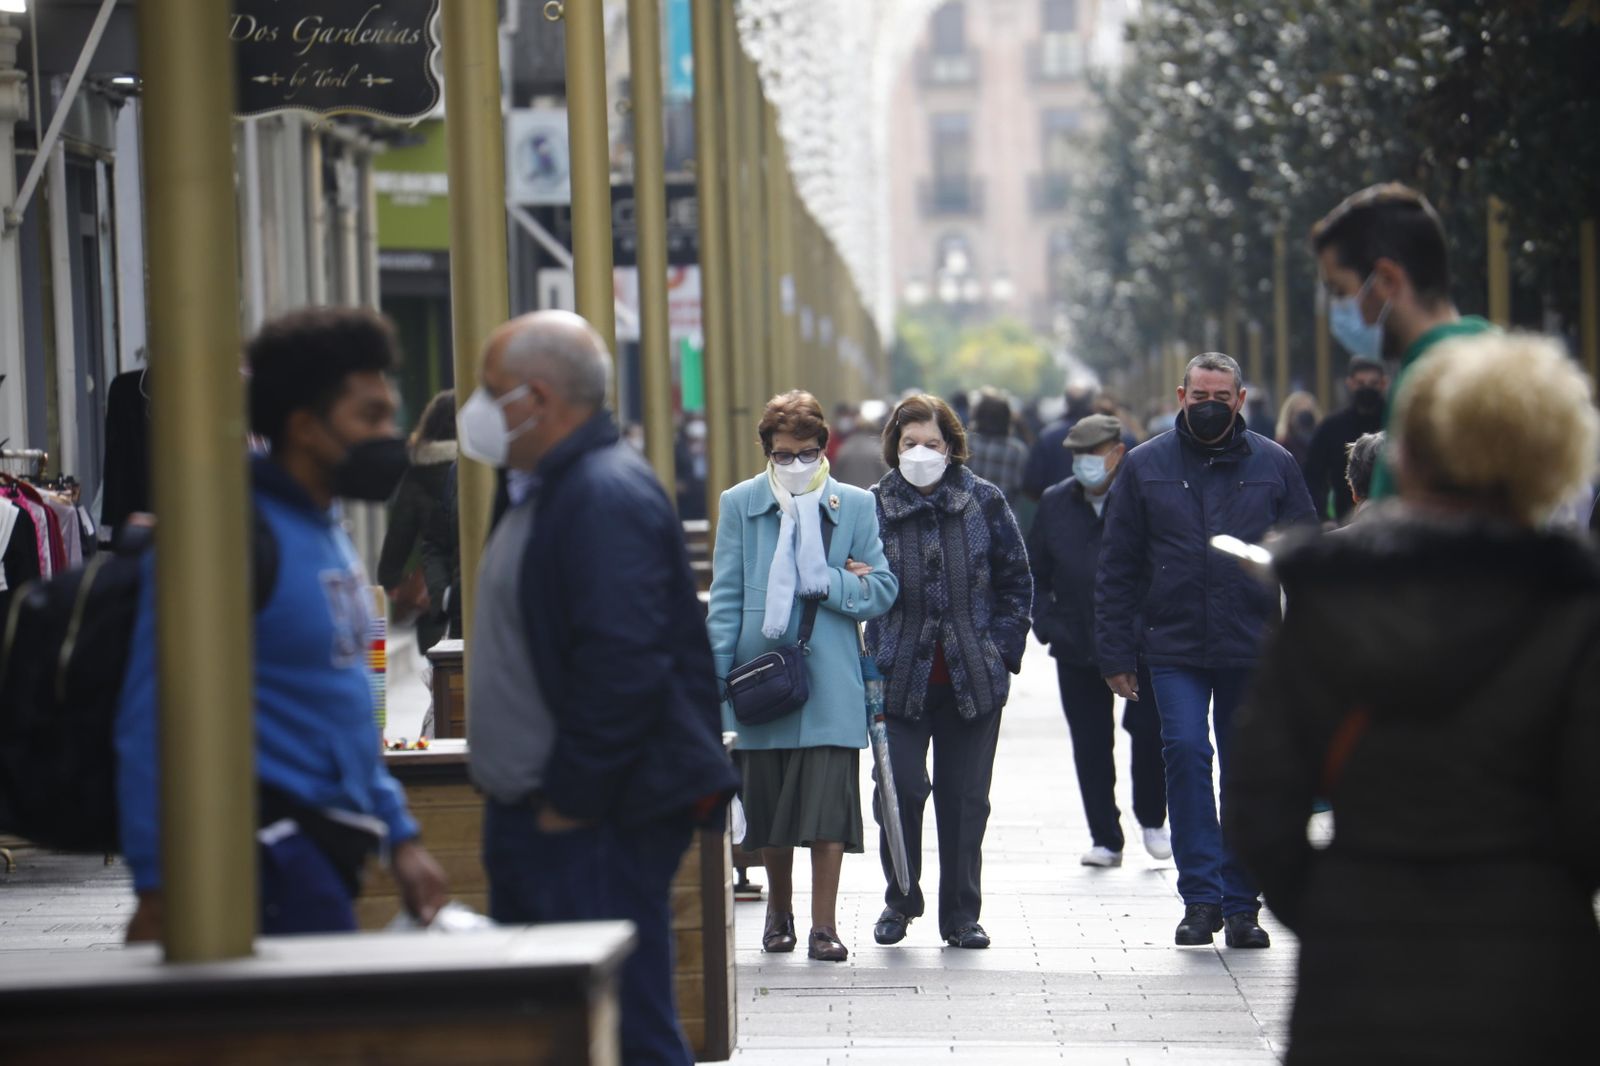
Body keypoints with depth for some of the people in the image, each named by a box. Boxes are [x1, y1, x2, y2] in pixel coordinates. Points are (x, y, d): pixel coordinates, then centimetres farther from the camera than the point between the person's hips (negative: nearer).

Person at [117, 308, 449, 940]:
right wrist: (158, 892, -21)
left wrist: (399, 835, 20)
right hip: (273, 854, -10)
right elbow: (151, 717, -18)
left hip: (329, 846, 10)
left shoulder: (329, 535, 17)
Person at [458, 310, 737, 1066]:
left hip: (596, 830, -11)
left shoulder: (607, 498, -18)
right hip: (532, 814, 11)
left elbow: (622, 666, -25)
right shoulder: (543, 489, 16)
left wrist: (571, 799, -20)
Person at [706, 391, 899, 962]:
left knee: (828, 802, -7)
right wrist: (718, 674, -2)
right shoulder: (740, 503, 6)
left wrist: (826, 584, -12)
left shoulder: (855, 505, 6)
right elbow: (725, 596, 5)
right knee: (766, 802, 9)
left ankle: (824, 925, -2)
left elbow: (883, 589, 4)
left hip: (830, 680, -1)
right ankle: (779, 910, 28)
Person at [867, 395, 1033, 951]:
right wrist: (875, 660, -6)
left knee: (966, 798, 5)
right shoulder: (873, 507, 0)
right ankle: (899, 901, 14)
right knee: (901, 789, -6)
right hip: (900, 678, -1)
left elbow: (1016, 582, 9)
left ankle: (961, 915, 14)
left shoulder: (984, 502, 3)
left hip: (975, 678, 1)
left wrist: (1004, 650, 2)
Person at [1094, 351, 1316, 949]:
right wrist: (1116, 654, 0)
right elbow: (1116, 568, 6)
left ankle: (1241, 903, 14)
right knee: (1185, 751, -14)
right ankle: (1201, 896, -7)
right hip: (1175, 648, 0)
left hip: (1254, 652, 1)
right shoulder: (1146, 466, 5)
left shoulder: (1274, 466, 5)